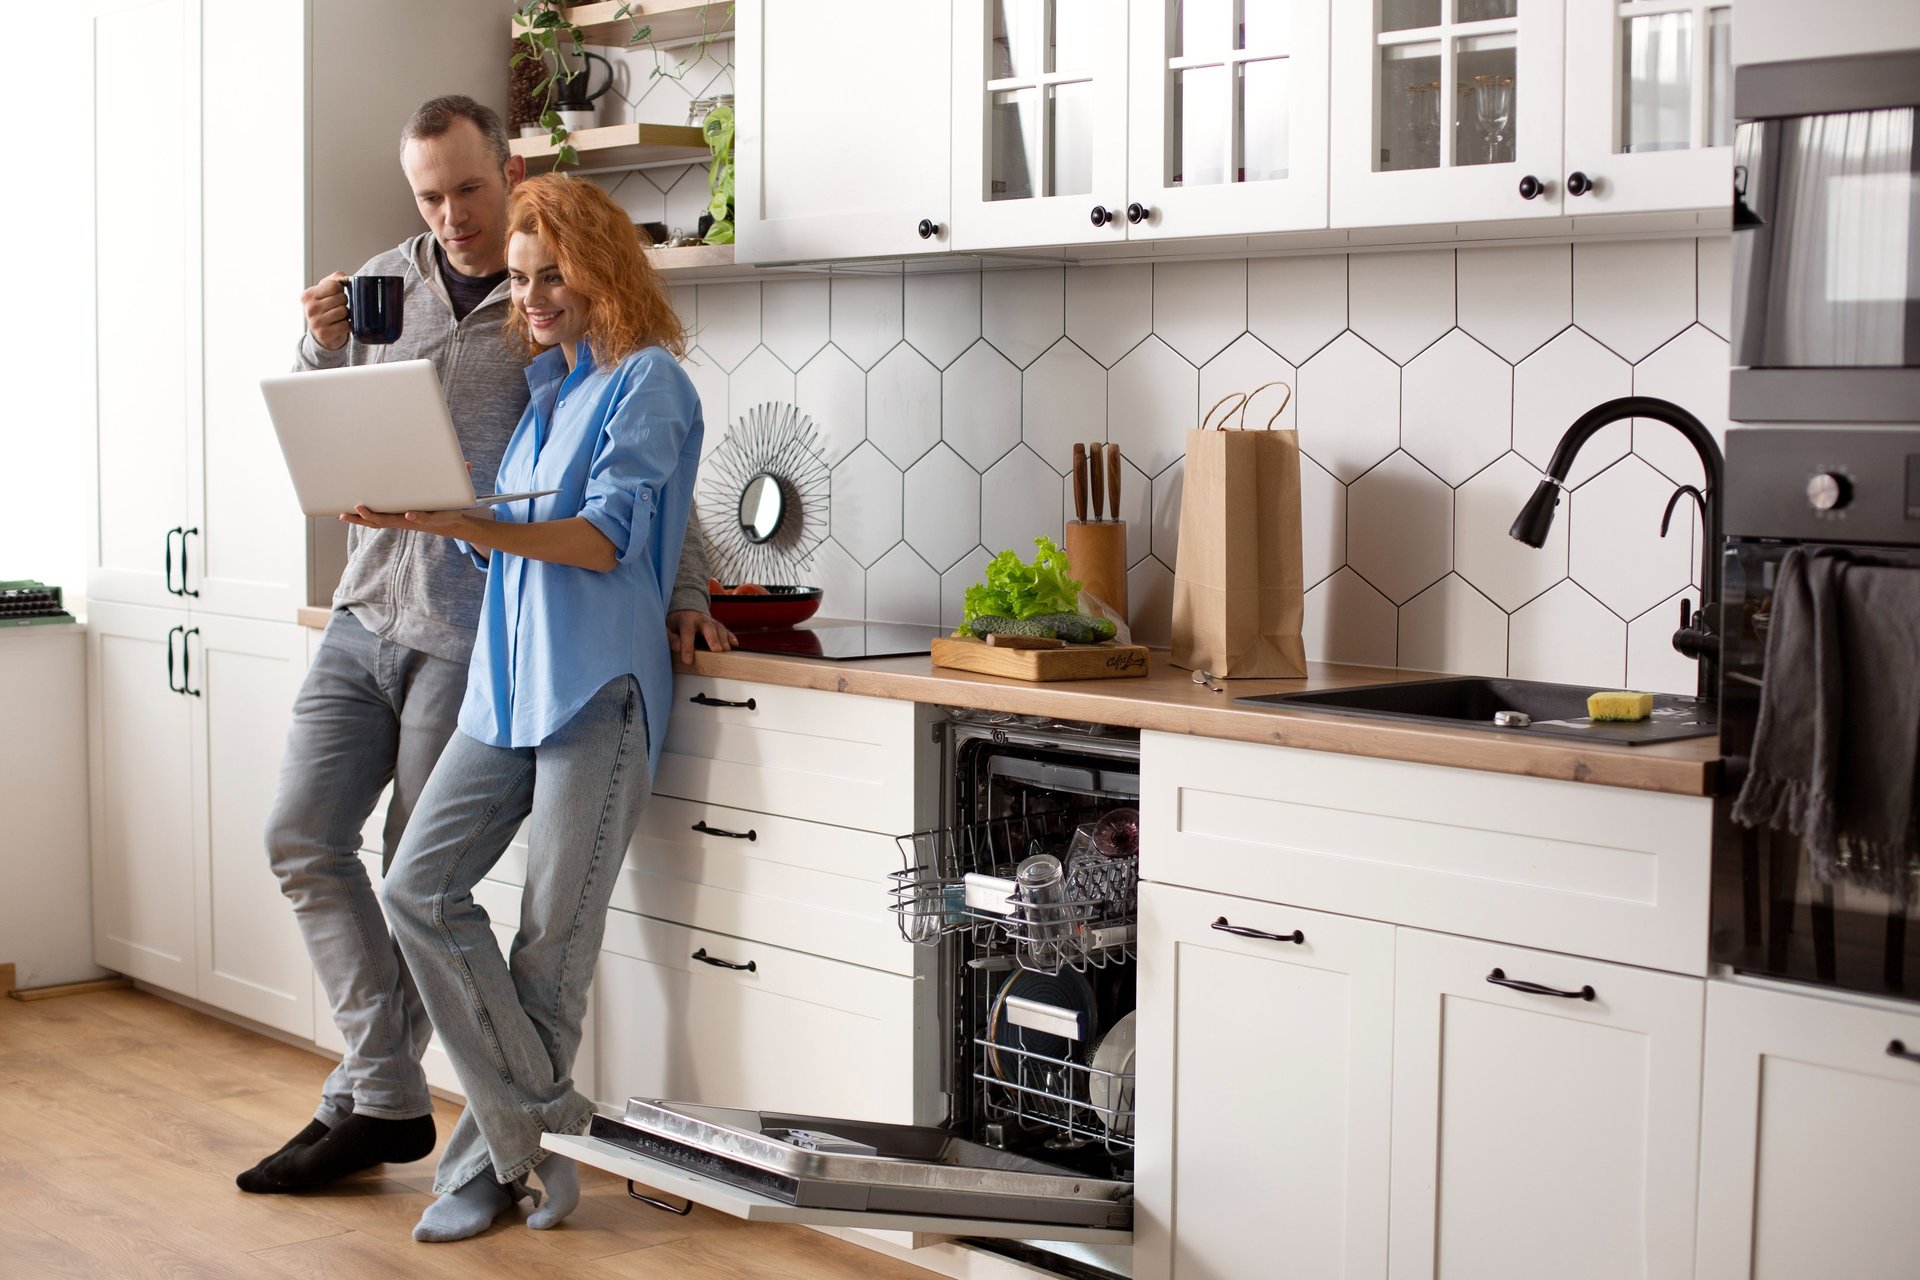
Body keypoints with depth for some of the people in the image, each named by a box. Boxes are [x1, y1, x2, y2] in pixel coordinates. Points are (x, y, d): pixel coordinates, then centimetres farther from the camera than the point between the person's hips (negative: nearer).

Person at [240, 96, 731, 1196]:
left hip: (473, 630, -6)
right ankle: (392, 1100, 9)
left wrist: (685, 588, -7)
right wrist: (324, 353, -4)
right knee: (304, 838, 2)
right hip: (366, 611, 6)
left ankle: (368, 1103, 17)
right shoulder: (382, 282, 10)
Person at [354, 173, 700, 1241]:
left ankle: (504, 1148, 13)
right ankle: (549, 1130, 2)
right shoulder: (541, 383, 19)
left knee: (552, 946, -2)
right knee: (420, 890, -4)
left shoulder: (647, 380, -4)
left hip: (598, 688, -8)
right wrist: (433, 516, 1)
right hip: (507, 683, 8)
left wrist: (454, 520, -26)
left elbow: (605, 538, -16)